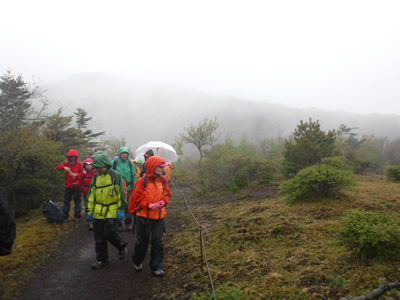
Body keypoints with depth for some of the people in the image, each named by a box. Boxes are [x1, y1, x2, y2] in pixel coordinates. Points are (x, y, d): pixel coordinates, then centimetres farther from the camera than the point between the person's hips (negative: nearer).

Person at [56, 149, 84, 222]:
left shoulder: (80, 164, -3)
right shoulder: (66, 163, 5)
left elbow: (82, 174, -9)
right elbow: (58, 167, -6)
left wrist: (76, 175, -27)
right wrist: (64, 167, -25)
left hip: (77, 186, -2)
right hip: (68, 186, 3)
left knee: (77, 201, 6)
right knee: (66, 201, 9)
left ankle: (77, 216, 15)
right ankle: (65, 216, 18)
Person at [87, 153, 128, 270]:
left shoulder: (115, 176, -8)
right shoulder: (96, 177, 7)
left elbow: (121, 194, -8)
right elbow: (91, 194, 12)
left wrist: (121, 210, -11)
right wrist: (90, 211, 10)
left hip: (112, 211, -5)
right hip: (98, 211, 5)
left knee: (110, 234, -9)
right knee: (99, 238, 8)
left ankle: (122, 247, 22)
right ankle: (102, 259, 22)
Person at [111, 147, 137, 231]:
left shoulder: (130, 163, 2)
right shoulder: (114, 162, -2)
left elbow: (134, 176, 7)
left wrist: (134, 187, 5)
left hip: (128, 187, 0)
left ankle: (128, 223, 14)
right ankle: (119, 224, 17)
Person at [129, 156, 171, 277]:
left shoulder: (163, 180, 0)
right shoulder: (142, 181, -14)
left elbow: (167, 195, 11)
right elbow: (137, 198, -10)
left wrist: (163, 202, -10)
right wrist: (149, 205, -21)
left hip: (159, 216, 3)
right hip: (144, 216, -3)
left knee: (157, 241, 4)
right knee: (142, 241, 11)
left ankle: (156, 266, 17)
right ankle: (137, 262, 36)